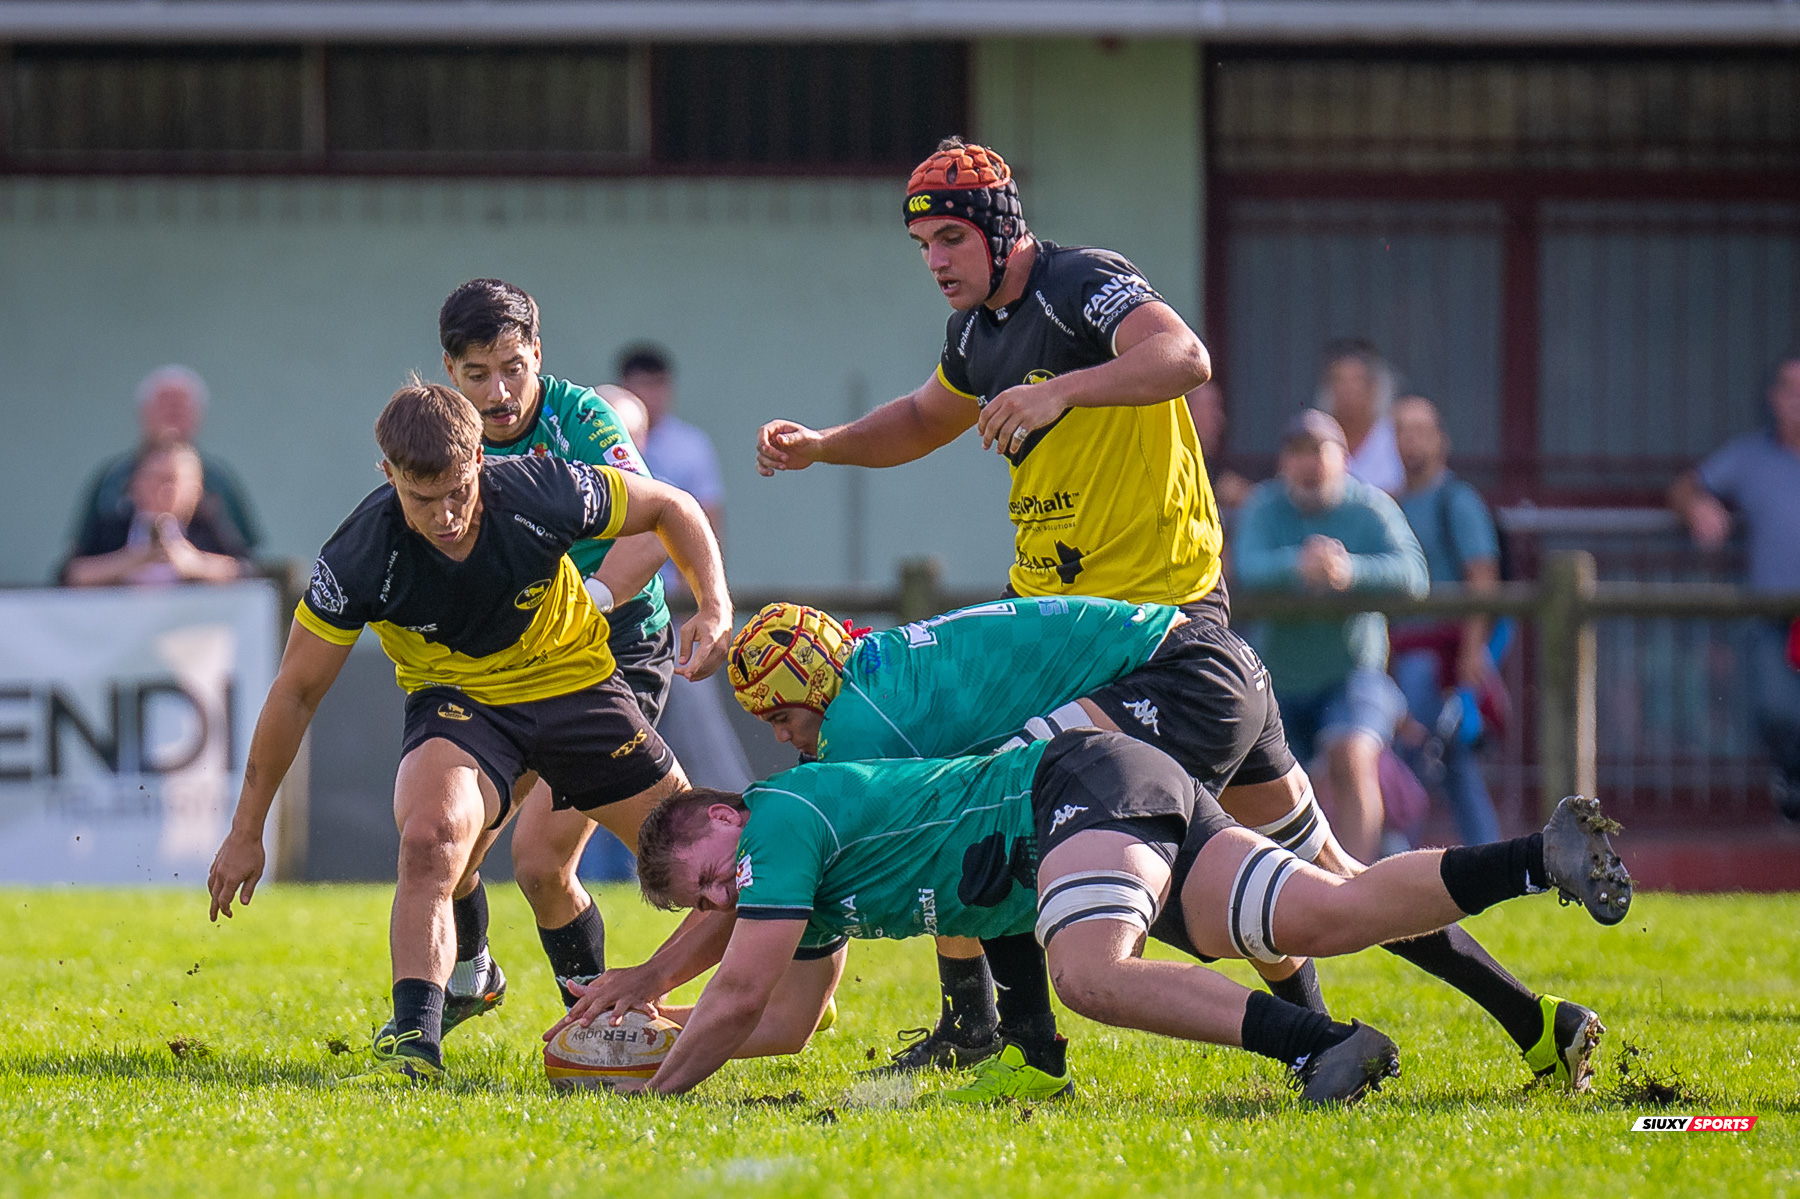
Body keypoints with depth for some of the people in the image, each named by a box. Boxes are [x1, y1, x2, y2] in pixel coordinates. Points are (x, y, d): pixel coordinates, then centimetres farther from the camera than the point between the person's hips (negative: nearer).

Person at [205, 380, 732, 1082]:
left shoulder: (541, 494, -27)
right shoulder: (361, 556, -27)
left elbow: (670, 508, -7)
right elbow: (297, 691, -15)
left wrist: (715, 608, -22)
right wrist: (248, 830, -10)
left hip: (574, 677, 2)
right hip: (455, 701, -2)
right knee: (428, 841, -33)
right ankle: (413, 1041, -31)